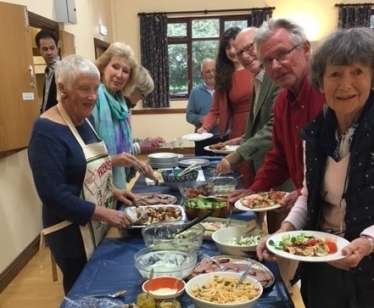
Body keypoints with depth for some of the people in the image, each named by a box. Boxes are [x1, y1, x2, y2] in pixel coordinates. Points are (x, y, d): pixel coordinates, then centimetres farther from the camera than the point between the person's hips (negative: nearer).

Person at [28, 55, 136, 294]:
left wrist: (112, 191, 3)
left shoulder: (84, 120, 5)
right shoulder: (47, 131, -22)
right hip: (73, 236, -8)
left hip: (97, 230, 8)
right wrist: (104, 213, -26)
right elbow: (53, 194, -27)